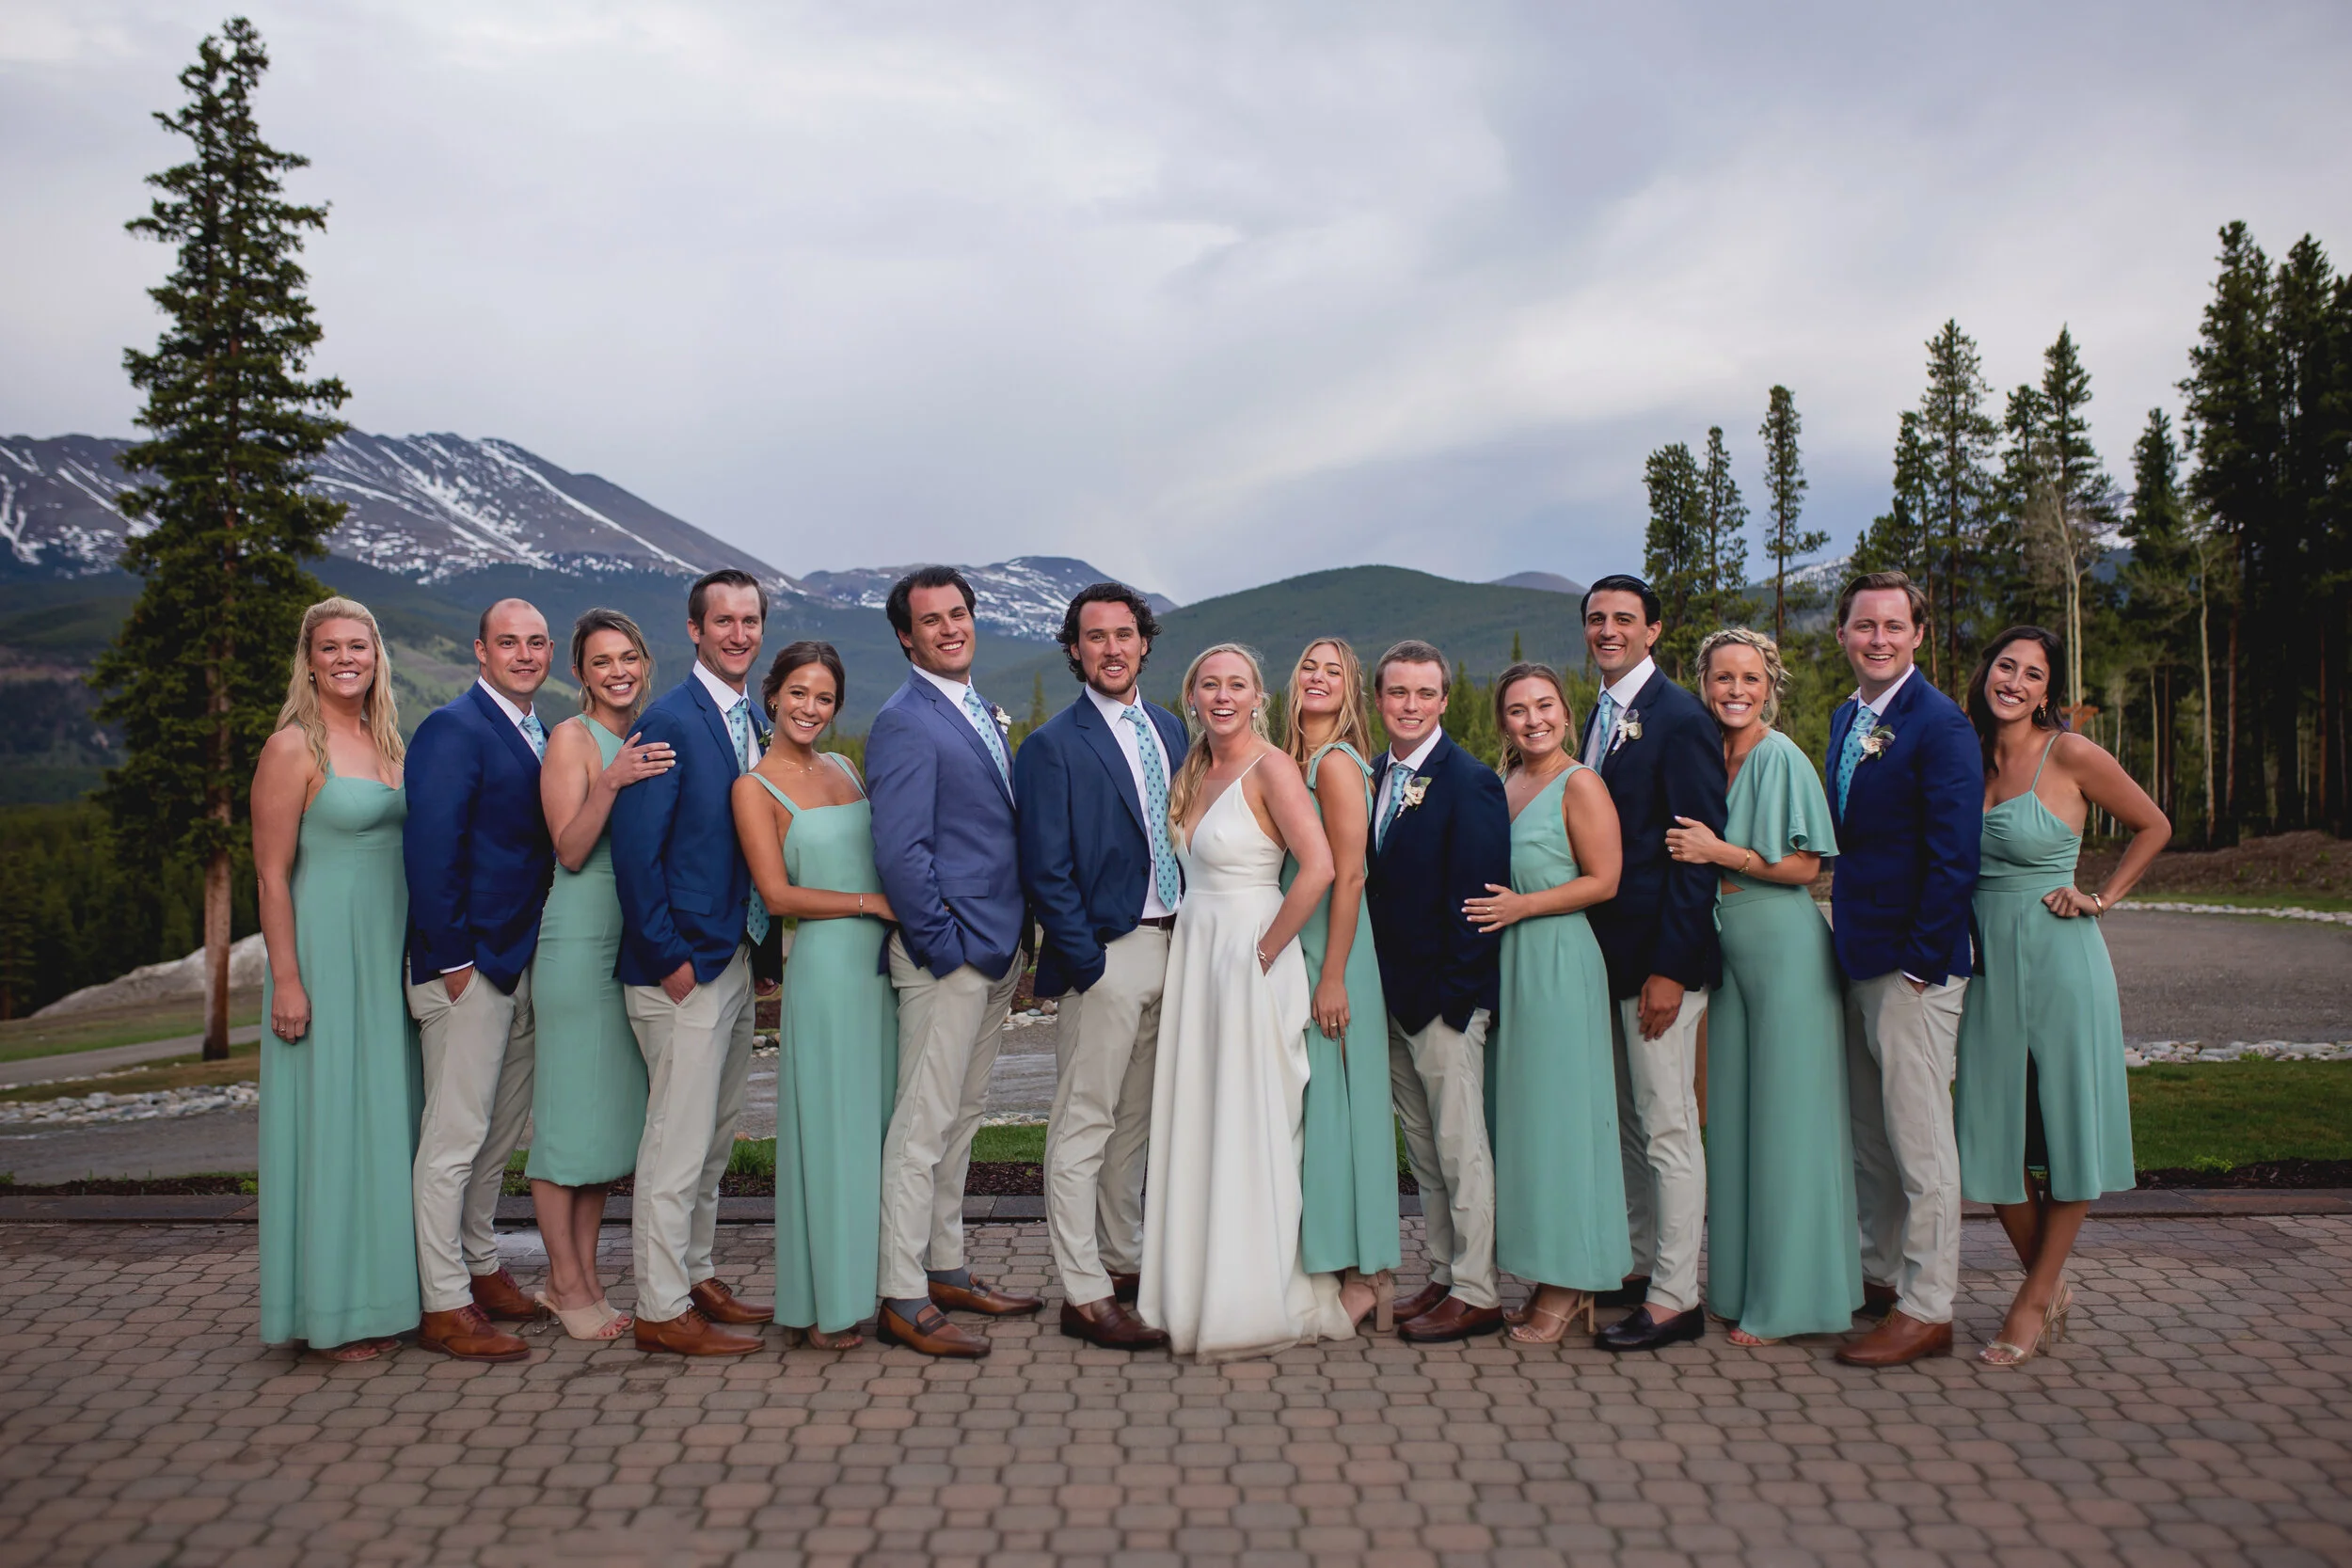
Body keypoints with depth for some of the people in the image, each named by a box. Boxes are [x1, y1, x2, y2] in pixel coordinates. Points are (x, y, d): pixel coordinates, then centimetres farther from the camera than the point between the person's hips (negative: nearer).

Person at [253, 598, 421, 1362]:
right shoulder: (293, 747, -9)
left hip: (389, 954, 7)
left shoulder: (384, 741, 11)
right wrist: (286, 979, -16)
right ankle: (331, 1311, 9)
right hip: (325, 951, -7)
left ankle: (381, 1292, 22)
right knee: (329, 1120, -1)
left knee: (388, 1118, 11)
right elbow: (272, 874, -12)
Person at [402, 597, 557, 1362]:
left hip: (523, 962, 8)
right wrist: (453, 958, -17)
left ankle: (480, 1268, 30)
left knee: (499, 1133, 17)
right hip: (469, 966, -8)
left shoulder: (539, 736, 14)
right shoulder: (452, 729, -12)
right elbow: (430, 849, -17)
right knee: (454, 1140, -2)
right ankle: (445, 1306, 6)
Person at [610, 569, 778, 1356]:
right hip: (684, 965, -9)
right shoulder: (670, 721, -14)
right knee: (678, 1140, -2)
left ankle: (695, 1276, 30)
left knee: (716, 1135, 17)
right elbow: (635, 850, -17)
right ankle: (662, 1311, 8)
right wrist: (670, 958, -17)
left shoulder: (752, 722, 12)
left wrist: (758, 942, 9)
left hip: (736, 958, 9)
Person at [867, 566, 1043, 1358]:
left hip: (996, 949, 9)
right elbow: (900, 853, -19)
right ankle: (902, 1301, 5)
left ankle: (946, 1270, 29)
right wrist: (947, 947, -18)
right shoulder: (905, 724, -13)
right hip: (948, 952, -9)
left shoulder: (983, 714, 14)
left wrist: (1014, 942, 12)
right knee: (923, 1126, -3)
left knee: (960, 1119, 17)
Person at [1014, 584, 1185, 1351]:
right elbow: (1045, 871, -12)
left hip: (1171, 948, 7)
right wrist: (1089, 964, -14)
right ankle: (1084, 1295, 5)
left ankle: (1124, 1259, 31)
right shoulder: (1053, 745, -9)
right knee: (1083, 1127, -2)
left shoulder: (1170, 730, 11)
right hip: (1105, 954, -7)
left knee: (1135, 1120, 18)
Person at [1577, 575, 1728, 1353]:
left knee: (1667, 1126, -2)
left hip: (1659, 953, -9)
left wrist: (1671, 968, -20)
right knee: (1627, 1120, 17)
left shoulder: (1679, 719, -13)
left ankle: (1674, 1298, 7)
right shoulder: (1602, 715, 13)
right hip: (1609, 950, 9)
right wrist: (1594, 948, 10)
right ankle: (1646, 1264, 30)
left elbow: (1701, 850, -16)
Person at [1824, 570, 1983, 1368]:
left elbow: (1954, 857, -17)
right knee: (1870, 1136, 17)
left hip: (1913, 963, -8)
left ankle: (1926, 1310, 8)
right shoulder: (1845, 718, 12)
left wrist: (1920, 963, -17)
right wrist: (1845, 939, 11)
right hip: (1857, 957, 8)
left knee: (1918, 1139, -1)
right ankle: (1880, 1276, 30)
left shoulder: (1939, 723, -13)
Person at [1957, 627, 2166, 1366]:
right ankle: (2052, 1288, 25)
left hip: (2058, 954, -4)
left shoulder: (2071, 754, -8)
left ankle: (2035, 1298, 15)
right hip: (1986, 957, 5)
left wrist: (2102, 899, -3)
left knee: (2066, 1129, 3)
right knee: (1992, 1131, 8)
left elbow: (2153, 826, 4)